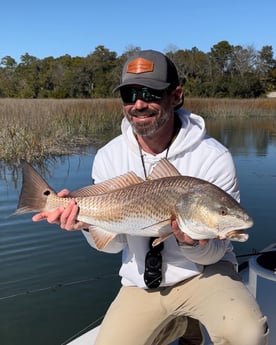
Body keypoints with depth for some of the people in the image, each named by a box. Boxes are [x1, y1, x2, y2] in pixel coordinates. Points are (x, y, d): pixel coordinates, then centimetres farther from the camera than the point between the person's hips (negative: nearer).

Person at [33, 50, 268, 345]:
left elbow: (214, 252, -11)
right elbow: (114, 243, -3)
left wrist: (192, 243, -33)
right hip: (141, 283, 3)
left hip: (203, 273, -2)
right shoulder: (108, 158, -7)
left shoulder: (214, 158, -16)